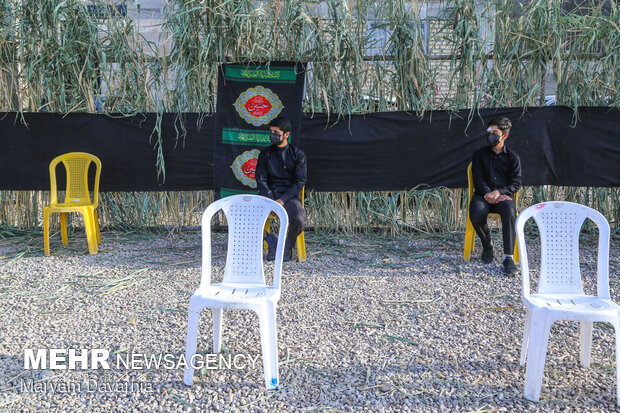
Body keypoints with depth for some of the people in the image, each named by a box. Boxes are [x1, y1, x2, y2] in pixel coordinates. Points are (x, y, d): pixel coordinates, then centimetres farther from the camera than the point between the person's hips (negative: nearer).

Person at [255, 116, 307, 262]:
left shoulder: (298, 154, 4)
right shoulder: (265, 153, 11)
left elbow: (300, 181, -3)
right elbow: (261, 179, 5)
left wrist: (282, 199, -16)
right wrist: (270, 199, -12)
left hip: (289, 195, -2)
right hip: (269, 194, 2)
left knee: (299, 220, -31)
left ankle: (288, 246, 3)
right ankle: (272, 243, -1)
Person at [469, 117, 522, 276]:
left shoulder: (512, 157, 14)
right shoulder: (479, 154, 16)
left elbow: (516, 183, 4)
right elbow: (478, 179, 4)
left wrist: (499, 192, -15)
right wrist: (489, 193, -15)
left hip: (504, 195, 0)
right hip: (483, 195, 1)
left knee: (509, 212, -37)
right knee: (476, 215, -34)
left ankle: (508, 258, -35)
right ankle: (487, 245, -2)